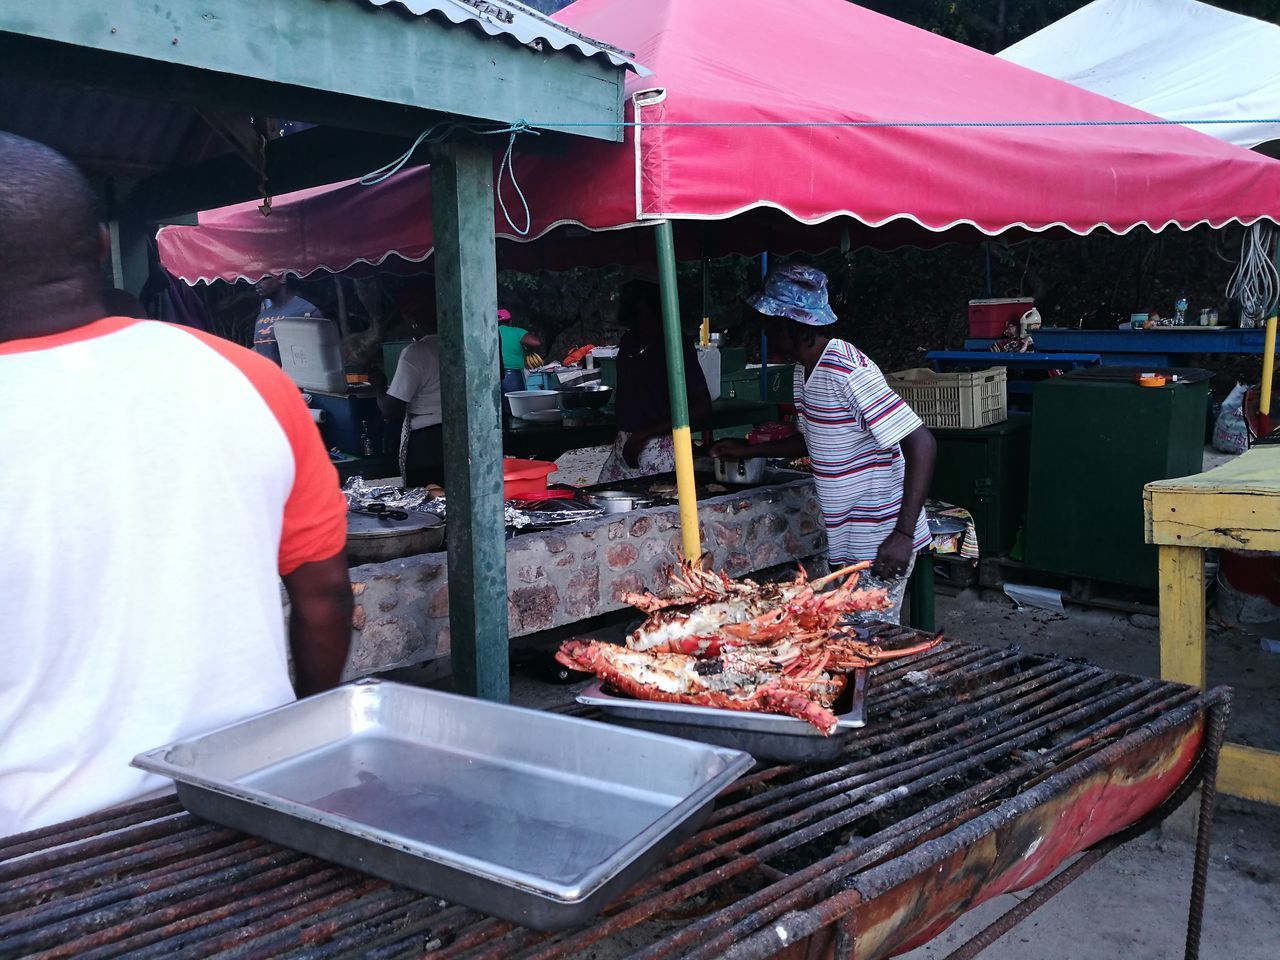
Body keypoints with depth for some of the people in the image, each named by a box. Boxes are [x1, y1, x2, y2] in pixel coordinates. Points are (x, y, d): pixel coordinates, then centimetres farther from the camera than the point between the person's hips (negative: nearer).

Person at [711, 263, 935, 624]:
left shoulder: (848, 372, -23)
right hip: (844, 542, 9)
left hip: (879, 544, -9)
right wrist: (748, 450, 18)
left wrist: (903, 534, -32)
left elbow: (921, 443, -27)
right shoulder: (804, 369, 9)